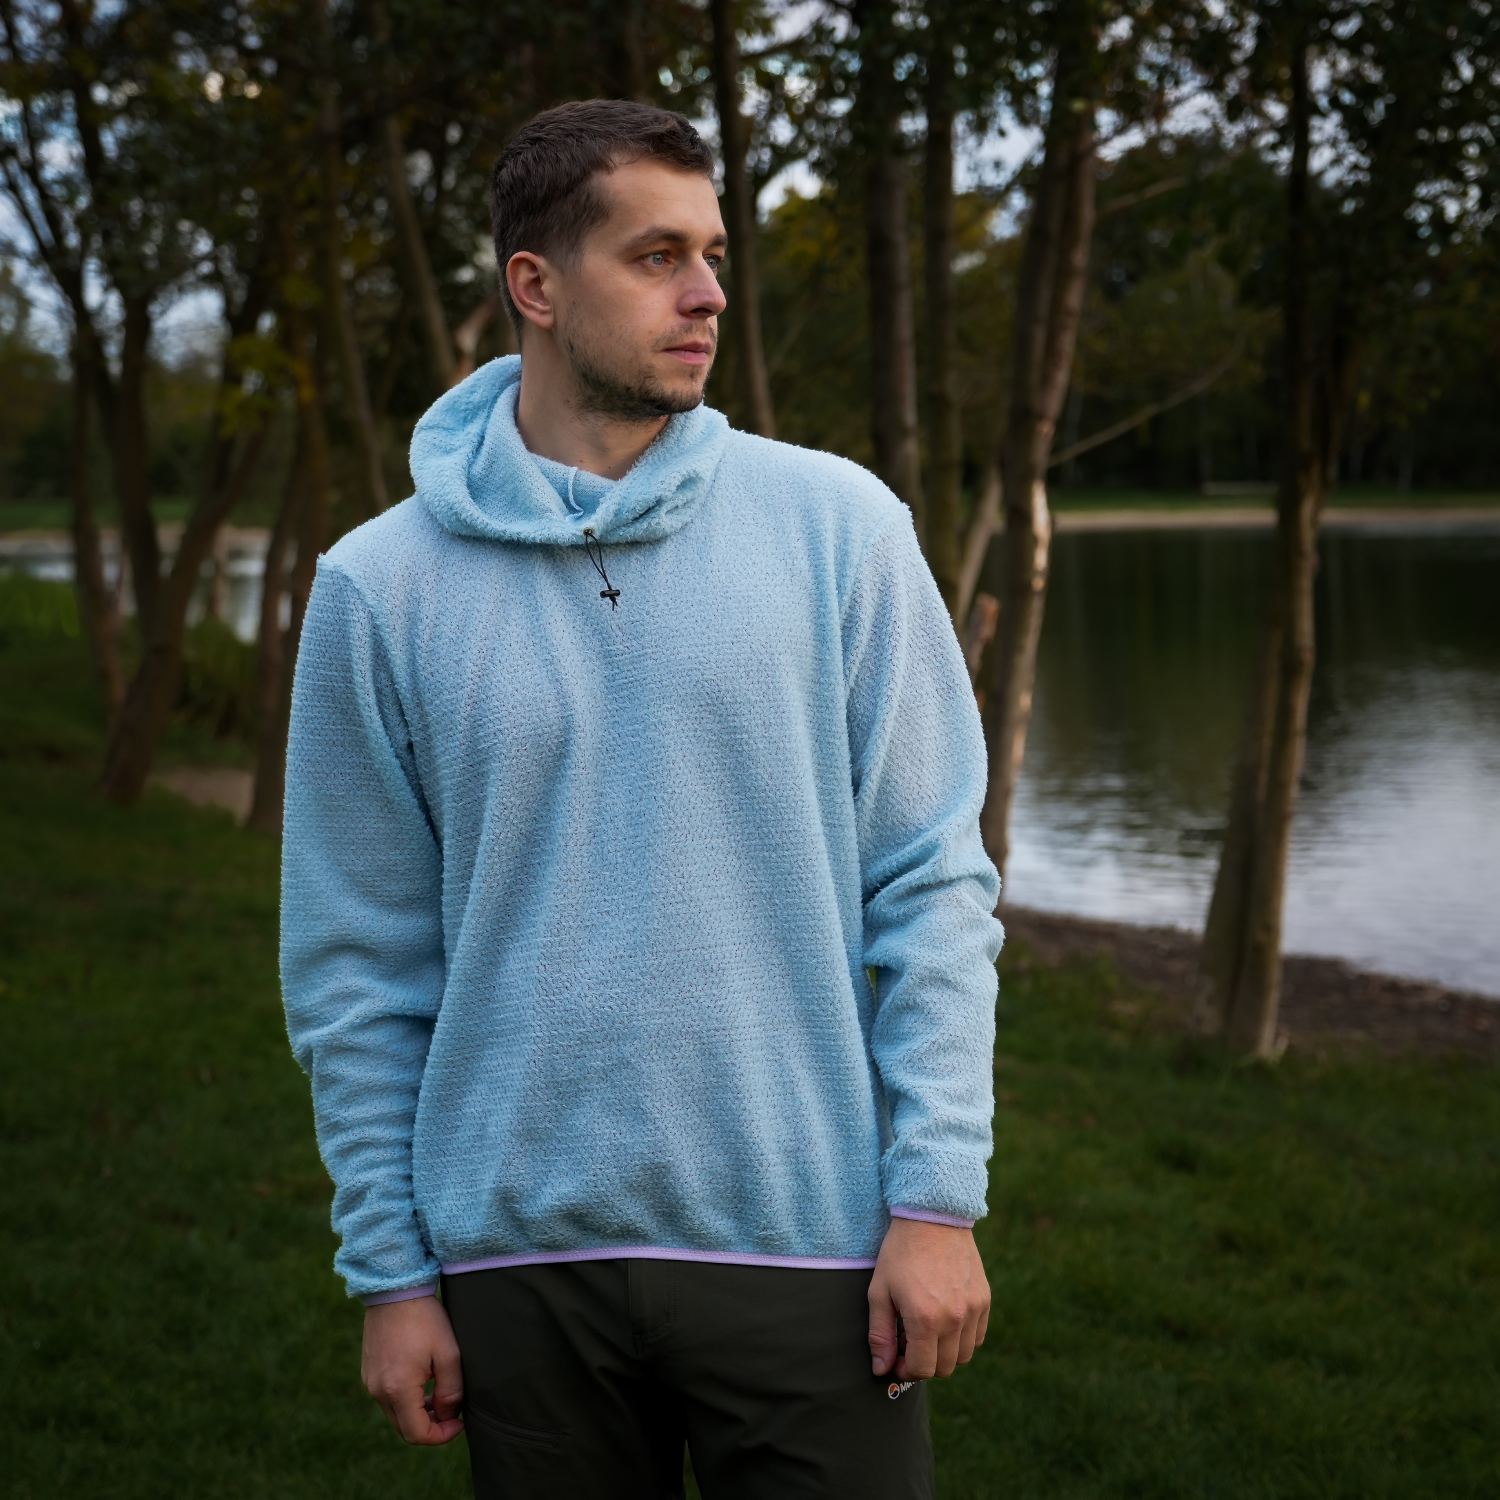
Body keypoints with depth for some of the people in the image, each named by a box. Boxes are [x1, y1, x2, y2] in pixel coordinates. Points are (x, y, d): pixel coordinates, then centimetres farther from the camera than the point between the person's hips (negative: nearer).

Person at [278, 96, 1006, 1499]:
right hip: (522, 1255, 1)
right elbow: (358, 962, 3)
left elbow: (934, 881, -2)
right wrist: (388, 1268, 3)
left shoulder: (837, 523, -2)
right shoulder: (379, 587, 0)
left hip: (808, 1243, 0)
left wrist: (938, 1196, -7)